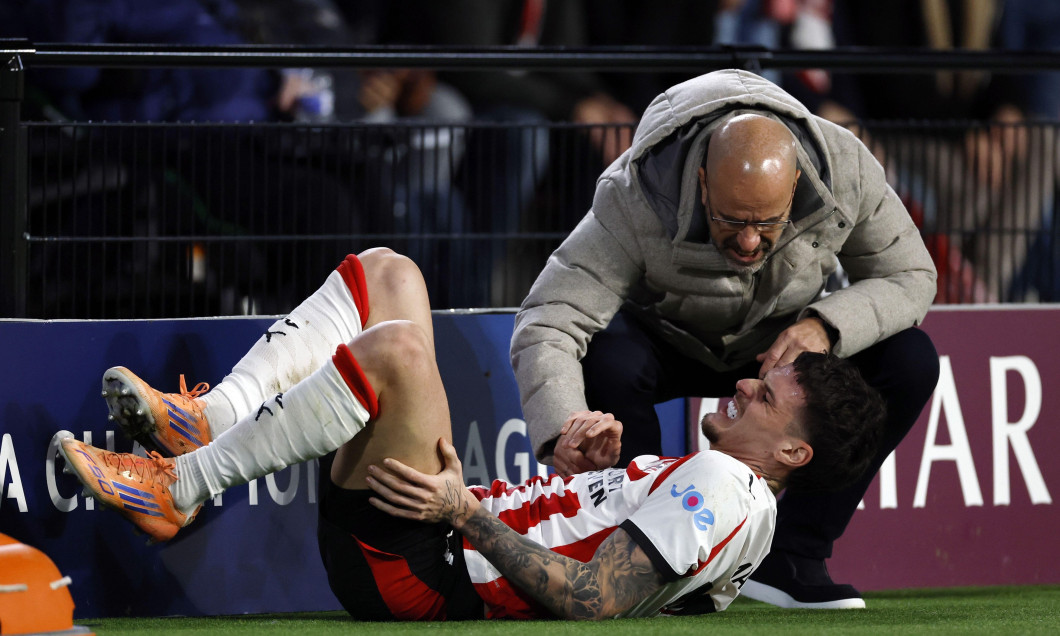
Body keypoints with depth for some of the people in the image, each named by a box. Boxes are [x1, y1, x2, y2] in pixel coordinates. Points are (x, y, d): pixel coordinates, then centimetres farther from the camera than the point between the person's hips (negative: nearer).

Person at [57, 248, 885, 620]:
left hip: (419, 576, -11)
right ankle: (208, 420, -5)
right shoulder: (712, 483, 19)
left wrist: (467, 515, -24)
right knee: (386, 274, 13)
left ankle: (179, 487, -20)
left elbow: (588, 601, -23)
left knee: (396, 348, -33)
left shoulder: (724, 488, -12)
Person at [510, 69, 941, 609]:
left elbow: (910, 276, -16)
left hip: (784, 341, 3)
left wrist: (826, 326, -36)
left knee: (910, 360, -23)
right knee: (609, 358, -37)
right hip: (667, 338, -3)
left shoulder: (845, 168, -30)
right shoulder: (636, 199, -38)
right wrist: (564, 433, -60)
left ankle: (789, 559, -14)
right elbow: (545, 326, -41)